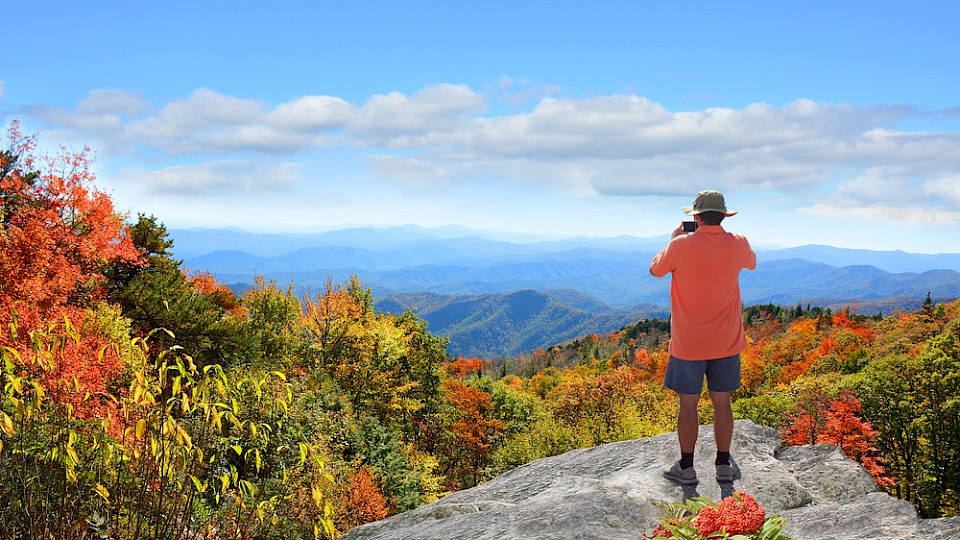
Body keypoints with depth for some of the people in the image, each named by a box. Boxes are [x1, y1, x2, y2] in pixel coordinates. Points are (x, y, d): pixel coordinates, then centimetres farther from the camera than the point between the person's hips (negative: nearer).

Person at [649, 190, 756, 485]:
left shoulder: (681, 245, -15)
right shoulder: (737, 244, -6)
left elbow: (655, 270, 4)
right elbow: (751, 262, 19)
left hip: (688, 342, -3)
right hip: (726, 341, 3)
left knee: (688, 404, 6)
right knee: (722, 402, 12)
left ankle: (686, 467, 14)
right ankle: (724, 465, 21)